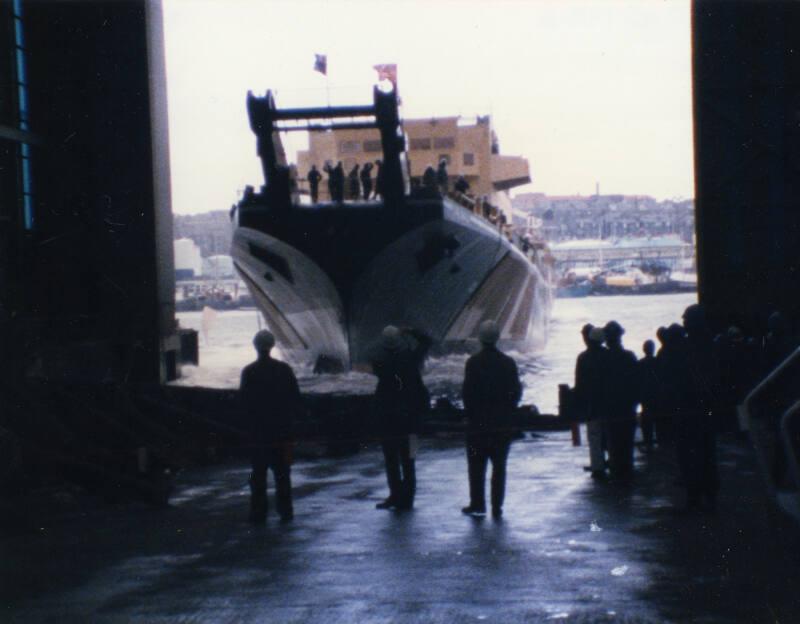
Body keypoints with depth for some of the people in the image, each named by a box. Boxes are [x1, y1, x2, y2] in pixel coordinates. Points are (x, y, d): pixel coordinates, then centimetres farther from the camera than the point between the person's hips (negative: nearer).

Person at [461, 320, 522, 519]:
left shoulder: (474, 362, -10)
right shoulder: (508, 363, -1)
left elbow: (467, 392, -10)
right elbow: (517, 391, 2)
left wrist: (470, 413, 2)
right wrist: (507, 411, 12)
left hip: (478, 422, -3)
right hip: (502, 423, 3)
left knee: (476, 465, 7)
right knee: (499, 466, 8)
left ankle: (477, 504, 7)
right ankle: (497, 508, 8)